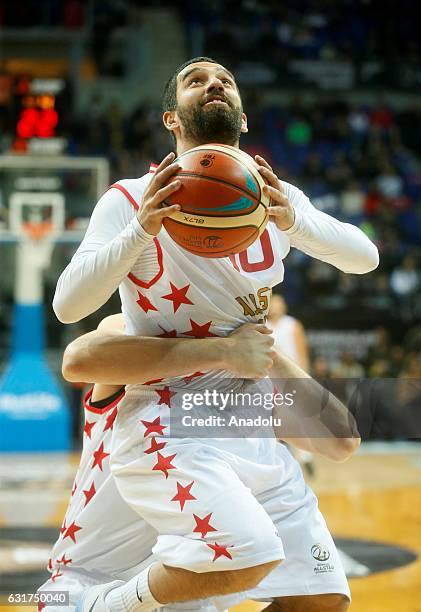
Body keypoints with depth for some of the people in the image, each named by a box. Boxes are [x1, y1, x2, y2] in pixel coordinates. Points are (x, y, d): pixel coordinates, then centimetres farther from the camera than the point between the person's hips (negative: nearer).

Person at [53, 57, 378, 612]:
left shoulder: (275, 198, 11)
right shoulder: (132, 201, -4)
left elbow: (365, 257, 1)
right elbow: (67, 306, -13)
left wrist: (293, 220, -17)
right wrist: (141, 231, -26)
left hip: (254, 432, 6)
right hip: (168, 427, -6)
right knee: (250, 555, -31)